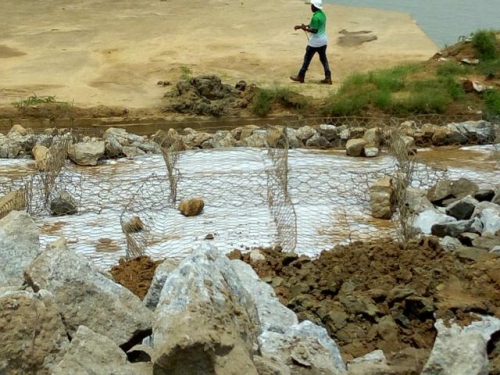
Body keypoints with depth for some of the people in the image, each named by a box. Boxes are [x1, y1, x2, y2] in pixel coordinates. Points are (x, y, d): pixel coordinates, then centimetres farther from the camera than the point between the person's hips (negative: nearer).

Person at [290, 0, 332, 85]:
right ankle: (328, 78, 5)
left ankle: (300, 77, 14)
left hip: (315, 42, -9)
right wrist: (301, 26, 16)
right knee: (323, 59, 10)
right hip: (323, 41, 9)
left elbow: (315, 30, -24)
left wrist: (305, 29, -13)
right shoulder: (322, 14, 10)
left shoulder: (316, 17, -21)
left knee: (307, 58, 4)